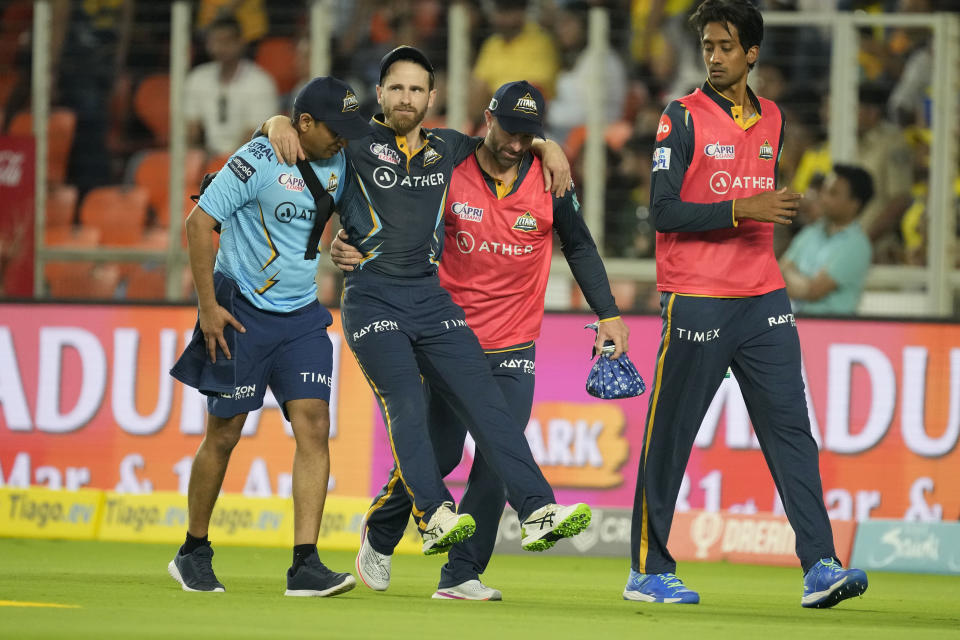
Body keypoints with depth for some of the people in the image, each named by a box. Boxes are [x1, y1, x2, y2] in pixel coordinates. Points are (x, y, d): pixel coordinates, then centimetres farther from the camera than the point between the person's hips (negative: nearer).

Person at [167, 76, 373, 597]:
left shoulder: (337, 164, 5)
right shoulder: (259, 161, -15)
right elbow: (199, 222, -14)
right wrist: (208, 306, -15)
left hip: (302, 318, 5)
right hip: (242, 313, -5)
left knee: (313, 426, -9)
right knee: (224, 434, 3)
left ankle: (305, 566, -12)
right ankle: (193, 553, 21)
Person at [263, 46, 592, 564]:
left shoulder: (448, 148, 16)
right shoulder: (356, 146, 5)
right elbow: (293, 128, 11)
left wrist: (546, 148, 14)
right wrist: (279, 124, -12)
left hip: (431, 300, 4)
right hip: (372, 301, -4)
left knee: (486, 401, -9)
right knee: (406, 408, -21)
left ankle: (537, 512, -16)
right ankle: (433, 518, -33)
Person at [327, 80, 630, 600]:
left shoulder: (549, 181, -2)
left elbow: (579, 246, 10)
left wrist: (608, 313, 3)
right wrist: (347, 249, -21)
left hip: (514, 348, 2)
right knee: (439, 452, -1)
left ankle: (461, 576, 1)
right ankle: (379, 537, 26)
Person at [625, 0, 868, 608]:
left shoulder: (771, 119, 13)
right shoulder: (683, 118, -5)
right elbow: (664, 211, -12)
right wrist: (741, 210, -20)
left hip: (764, 301, 5)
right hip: (696, 302, -5)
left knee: (791, 428, -4)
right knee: (670, 437, 1)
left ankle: (819, 567, -9)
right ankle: (650, 571, 11)